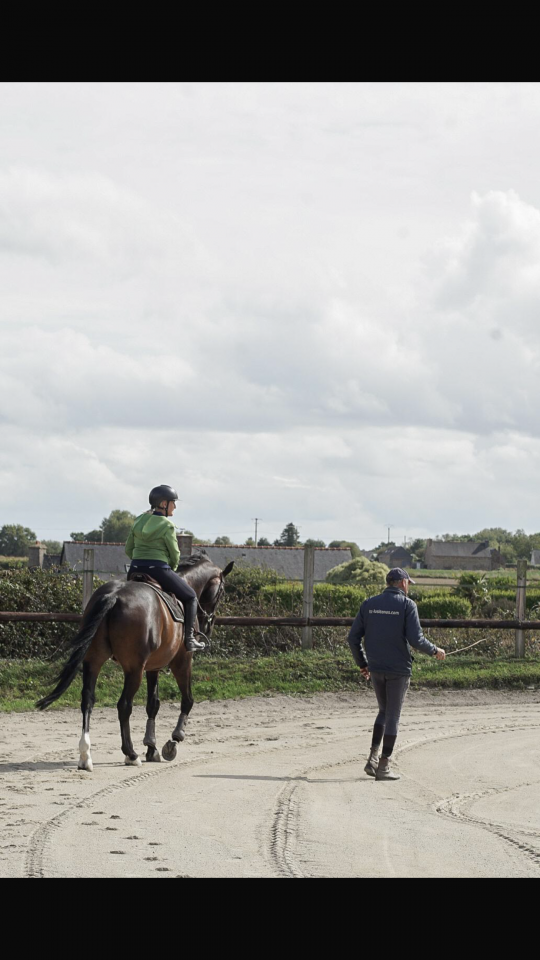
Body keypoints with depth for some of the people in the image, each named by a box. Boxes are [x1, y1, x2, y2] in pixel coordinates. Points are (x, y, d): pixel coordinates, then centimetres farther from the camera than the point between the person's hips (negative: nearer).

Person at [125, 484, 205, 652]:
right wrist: (171, 569, 15)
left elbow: (128, 549, 13)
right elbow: (175, 555, -4)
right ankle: (189, 638, 4)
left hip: (135, 569, 6)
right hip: (159, 569, -6)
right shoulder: (167, 526, -9)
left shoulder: (139, 521, 11)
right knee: (190, 596, 12)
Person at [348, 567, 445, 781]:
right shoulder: (407, 605, -8)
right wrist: (434, 651, 2)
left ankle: (373, 758, 10)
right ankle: (384, 766, 4)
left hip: (376, 668, 5)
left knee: (384, 711, 21)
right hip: (399, 669, -5)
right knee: (393, 716, 3)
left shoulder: (369, 604, 5)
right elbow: (416, 639, -16)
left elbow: (354, 637, 4)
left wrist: (362, 663, 16)